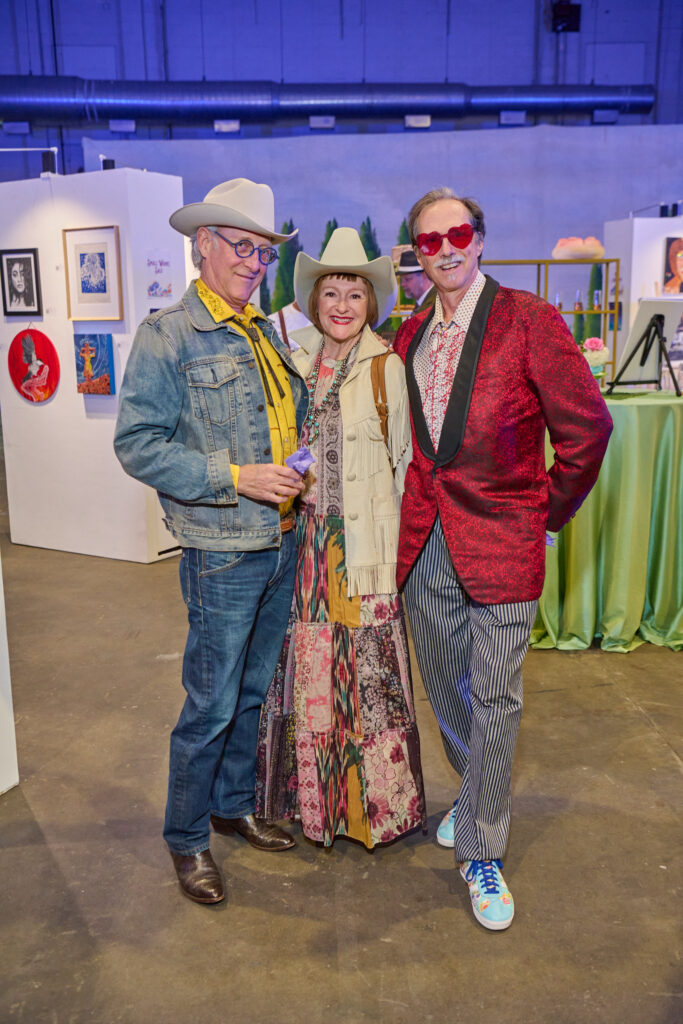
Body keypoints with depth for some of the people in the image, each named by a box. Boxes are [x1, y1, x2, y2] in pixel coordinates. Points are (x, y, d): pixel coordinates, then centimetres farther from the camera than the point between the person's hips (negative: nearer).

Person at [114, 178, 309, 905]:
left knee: (254, 692, 18)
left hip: (282, 544, 7)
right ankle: (186, 838, 25)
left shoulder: (267, 334, 12)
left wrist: (299, 469, 3)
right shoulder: (167, 335, -9)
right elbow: (138, 445, -15)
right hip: (223, 553, -7)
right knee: (211, 706, 3)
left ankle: (235, 806, 38)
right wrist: (235, 478, -20)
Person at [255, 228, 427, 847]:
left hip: (366, 544, -4)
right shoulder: (299, 362, 10)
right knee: (308, 666, 12)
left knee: (367, 669, 2)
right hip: (306, 539, 5)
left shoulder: (388, 367, -4)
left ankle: (377, 801, 22)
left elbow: (406, 460, -4)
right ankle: (314, 797, 31)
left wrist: (404, 538, -6)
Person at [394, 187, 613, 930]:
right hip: (427, 541, 5)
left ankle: (481, 852, 19)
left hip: (500, 542, -5)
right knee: (445, 687, 18)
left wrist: (548, 513, -1)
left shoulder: (528, 320, -9)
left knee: (495, 701, 2)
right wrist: (420, 506, 10)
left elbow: (587, 426, -6)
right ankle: (479, 795, 44)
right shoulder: (409, 337, 7)